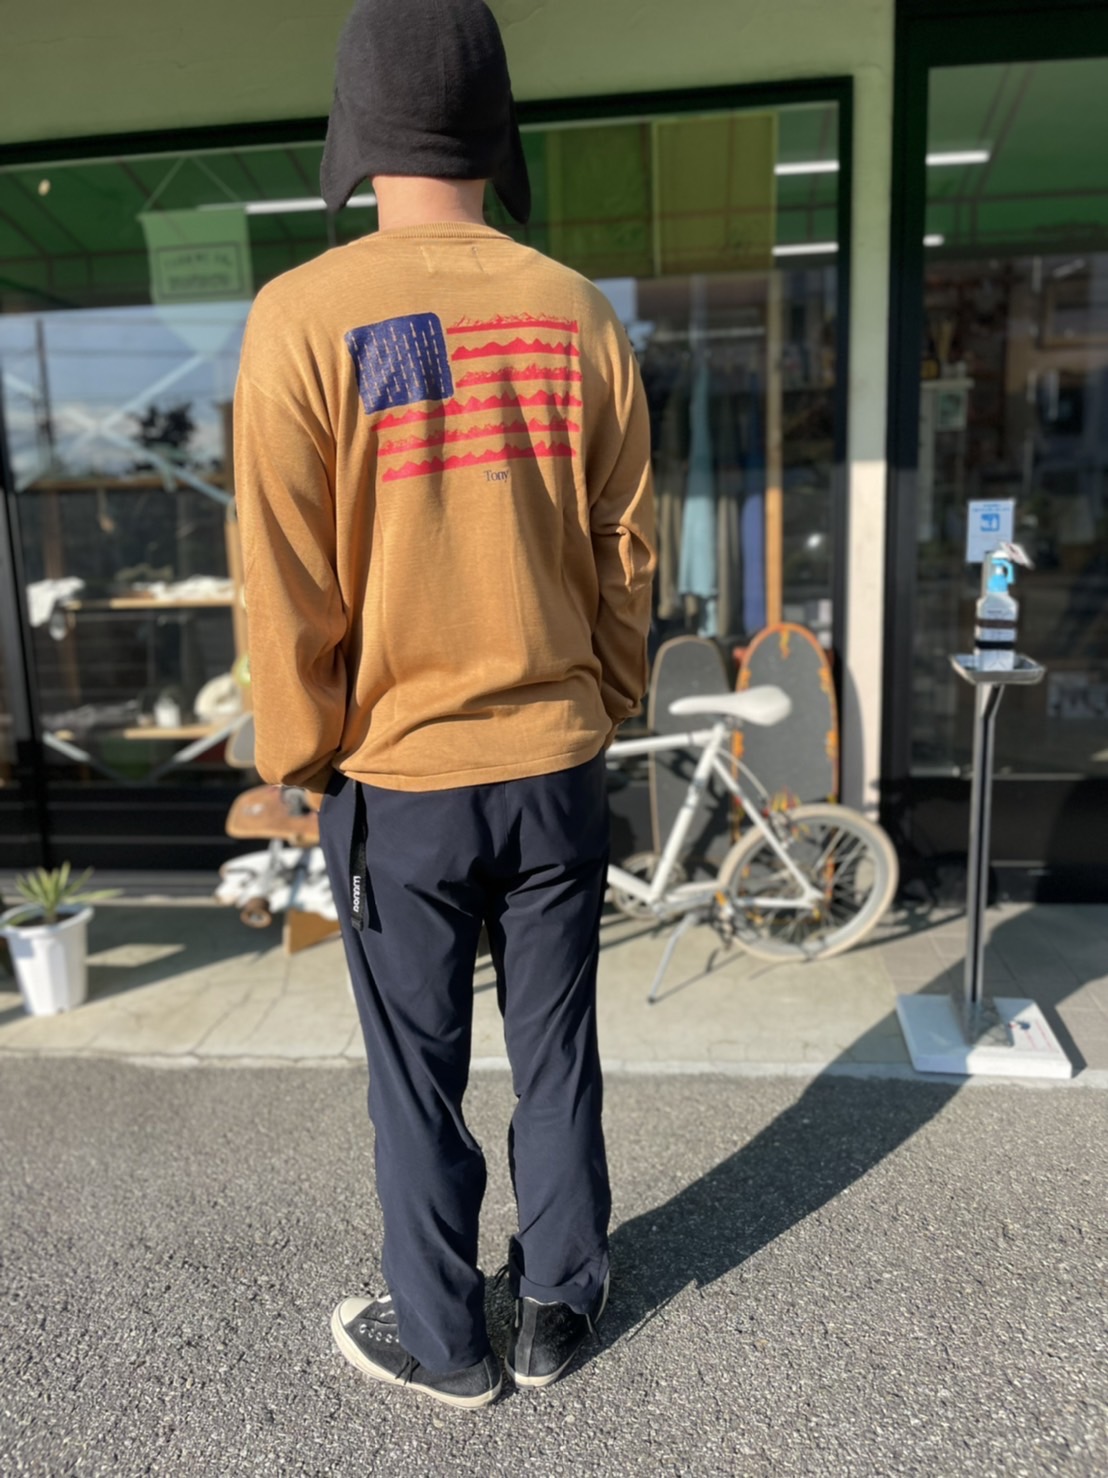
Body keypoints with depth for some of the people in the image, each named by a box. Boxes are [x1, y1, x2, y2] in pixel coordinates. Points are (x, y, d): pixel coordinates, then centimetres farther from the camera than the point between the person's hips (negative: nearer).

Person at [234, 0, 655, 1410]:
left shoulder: (303, 317, -11)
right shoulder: (579, 314, -1)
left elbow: (288, 590, -10)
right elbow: (627, 553, 4)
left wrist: (304, 764, 4)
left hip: (398, 781, -3)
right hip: (559, 768, 3)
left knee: (420, 1082, 15)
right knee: (556, 1054, 18)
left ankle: (443, 1341, 36)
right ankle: (556, 1310, 38)